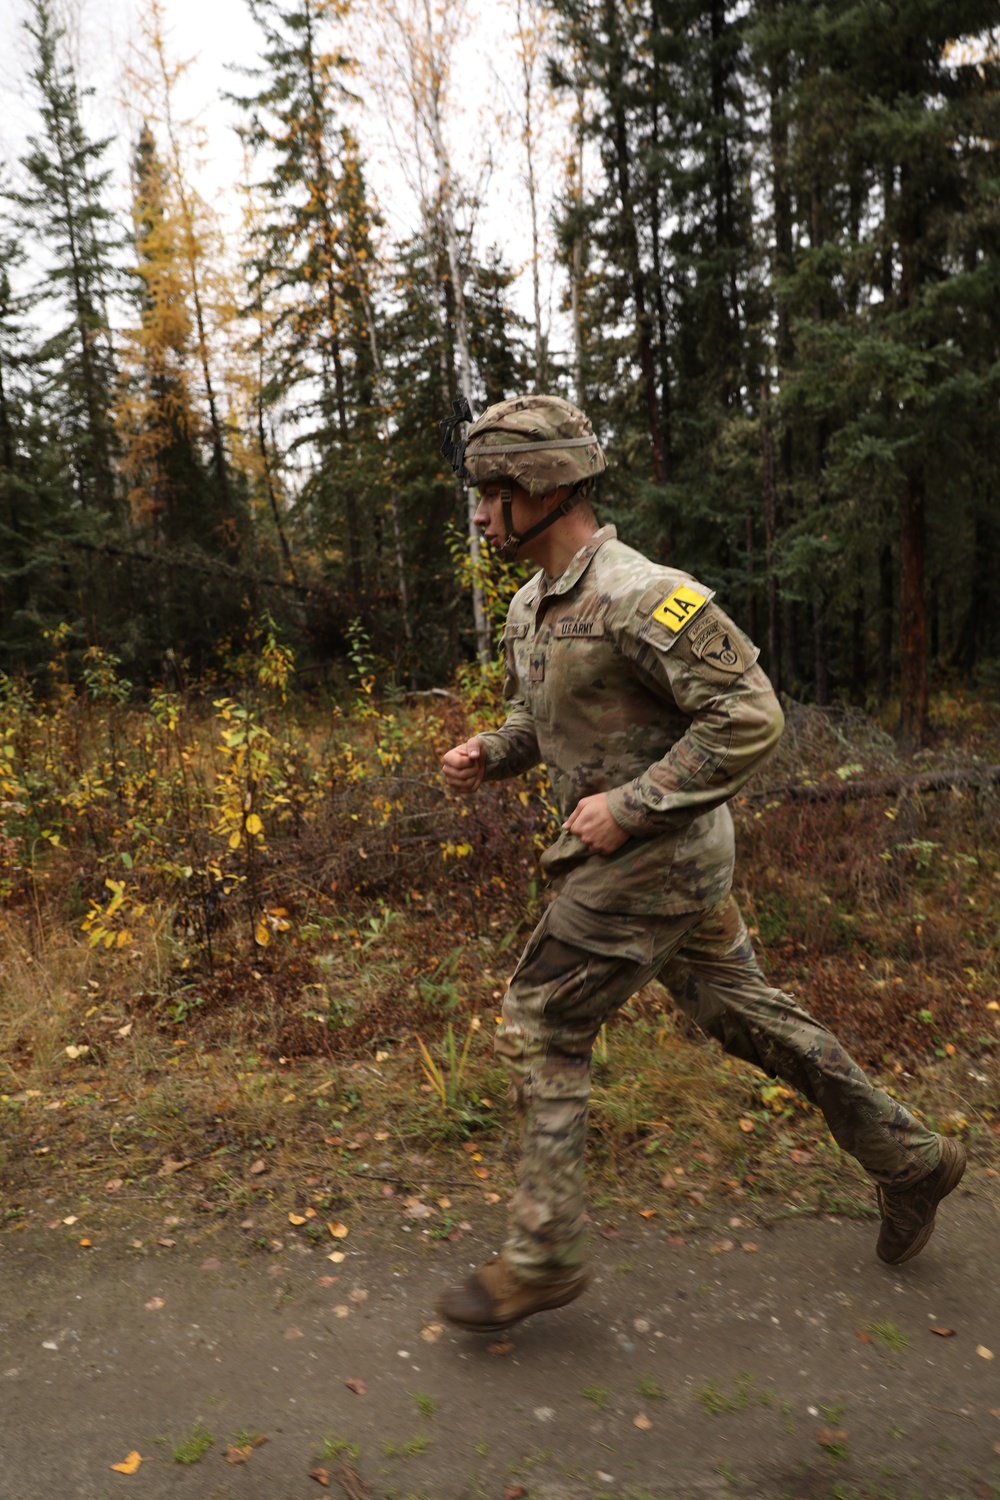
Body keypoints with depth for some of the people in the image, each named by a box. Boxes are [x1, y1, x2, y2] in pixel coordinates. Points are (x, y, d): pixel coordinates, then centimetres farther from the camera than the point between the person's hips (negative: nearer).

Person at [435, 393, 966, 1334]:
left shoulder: (638, 594, -22)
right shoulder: (530, 608, 8)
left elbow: (750, 718, -23)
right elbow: (536, 715, 23)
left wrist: (629, 803, -23)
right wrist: (487, 755, 2)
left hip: (654, 856, -9)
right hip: (650, 856, 9)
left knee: (540, 1027, -3)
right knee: (741, 1012, 18)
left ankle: (541, 1256, 13)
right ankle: (906, 1160, 35)